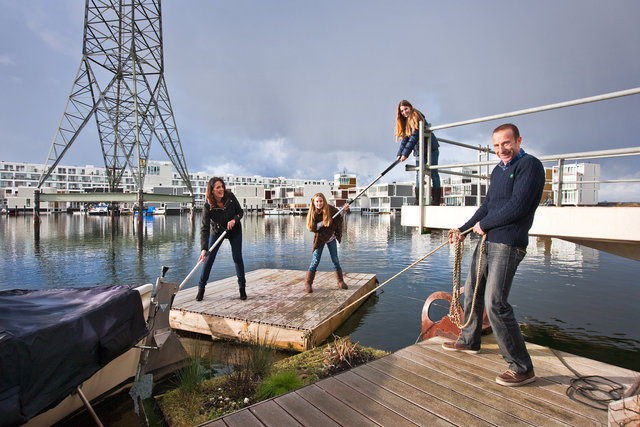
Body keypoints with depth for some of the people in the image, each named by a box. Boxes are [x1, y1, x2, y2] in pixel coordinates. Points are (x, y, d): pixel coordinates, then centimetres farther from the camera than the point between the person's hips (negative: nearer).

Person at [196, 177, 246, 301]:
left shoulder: (230, 196, -21)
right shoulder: (207, 206, -27)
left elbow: (240, 212, -7)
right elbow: (205, 229, -31)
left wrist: (234, 220, -29)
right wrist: (204, 249, -40)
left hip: (234, 230, 1)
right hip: (216, 231, -1)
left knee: (237, 257, -2)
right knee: (209, 259, -4)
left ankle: (242, 288, 11)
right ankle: (201, 289, 12)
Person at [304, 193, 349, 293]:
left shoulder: (330, 209, -11)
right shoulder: (312, 213, -13)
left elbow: (339, 217, 8)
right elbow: (312, 228, -19)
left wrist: (343, 210, -11)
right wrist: (323, 223, -26)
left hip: (331, 238, 2)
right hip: (319, 239, -2)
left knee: (335, 260, 6)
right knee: (315, 261, -3)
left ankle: (340, 281, 18)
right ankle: (308, 283, 6)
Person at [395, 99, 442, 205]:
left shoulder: (417, 117, -13)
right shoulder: (404, 122, 11)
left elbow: (414, 137, -21)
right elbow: (404, 139, 6)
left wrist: (405, 153, -24)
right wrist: (399, 154, -7)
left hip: (431, 149, -7)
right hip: (419, 151, 7)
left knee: (433, 173, -2)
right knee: (418, 174, 2)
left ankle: (436, 199, 2)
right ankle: (418, 200, 3)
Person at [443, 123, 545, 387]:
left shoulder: (529, 165, -9)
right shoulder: (498, 170, 18)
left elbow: (518, 206, -19)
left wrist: (484, 224, -9)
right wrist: (463, 230, 8)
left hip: (507, 245, -9)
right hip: (486, 241, 9)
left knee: (495, 303, -13)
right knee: (472, 292, 18)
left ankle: (522, 368, 1)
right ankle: (468, 341, 37)